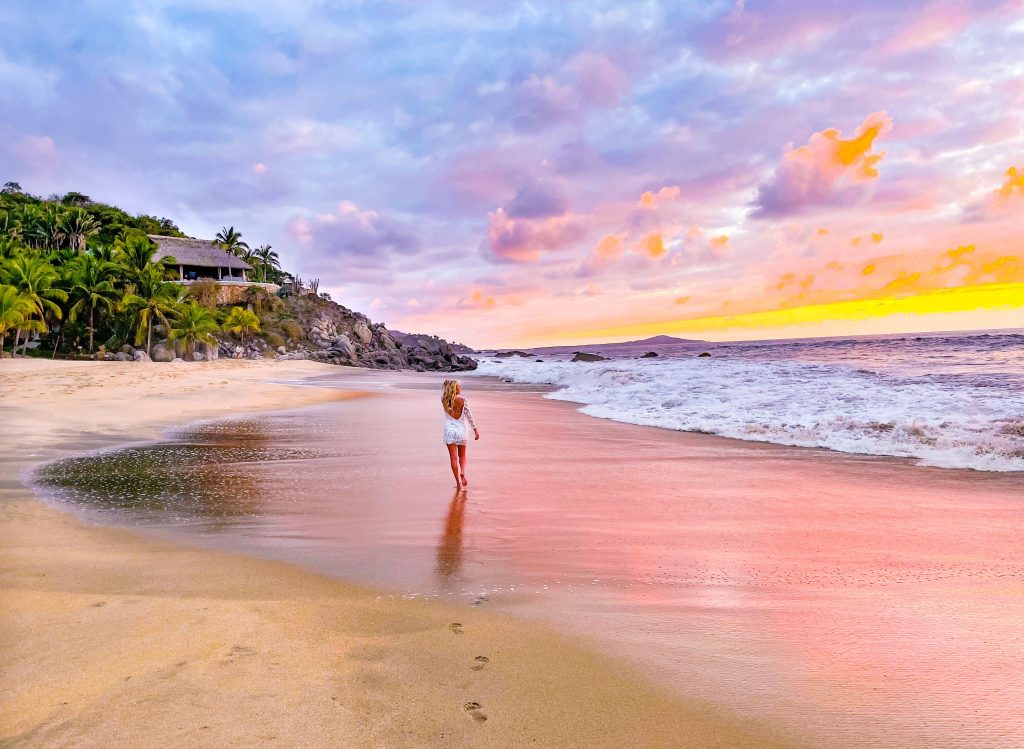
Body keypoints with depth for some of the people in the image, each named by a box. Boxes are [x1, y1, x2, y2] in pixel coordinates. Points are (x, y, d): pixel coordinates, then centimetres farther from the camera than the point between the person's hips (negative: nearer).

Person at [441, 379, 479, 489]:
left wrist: (446, 384, 19)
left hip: (449, 431, 1)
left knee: (454, 458, 3)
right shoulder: (462, 401, -12)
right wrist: (475, 429, -5)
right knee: (462, 456, 18)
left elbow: (442, 391, 19)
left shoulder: (444, 401, -5)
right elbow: (469, 416, -10)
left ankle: (458, 482, 1)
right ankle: (462, 473, -8)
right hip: (461, 430, -1)